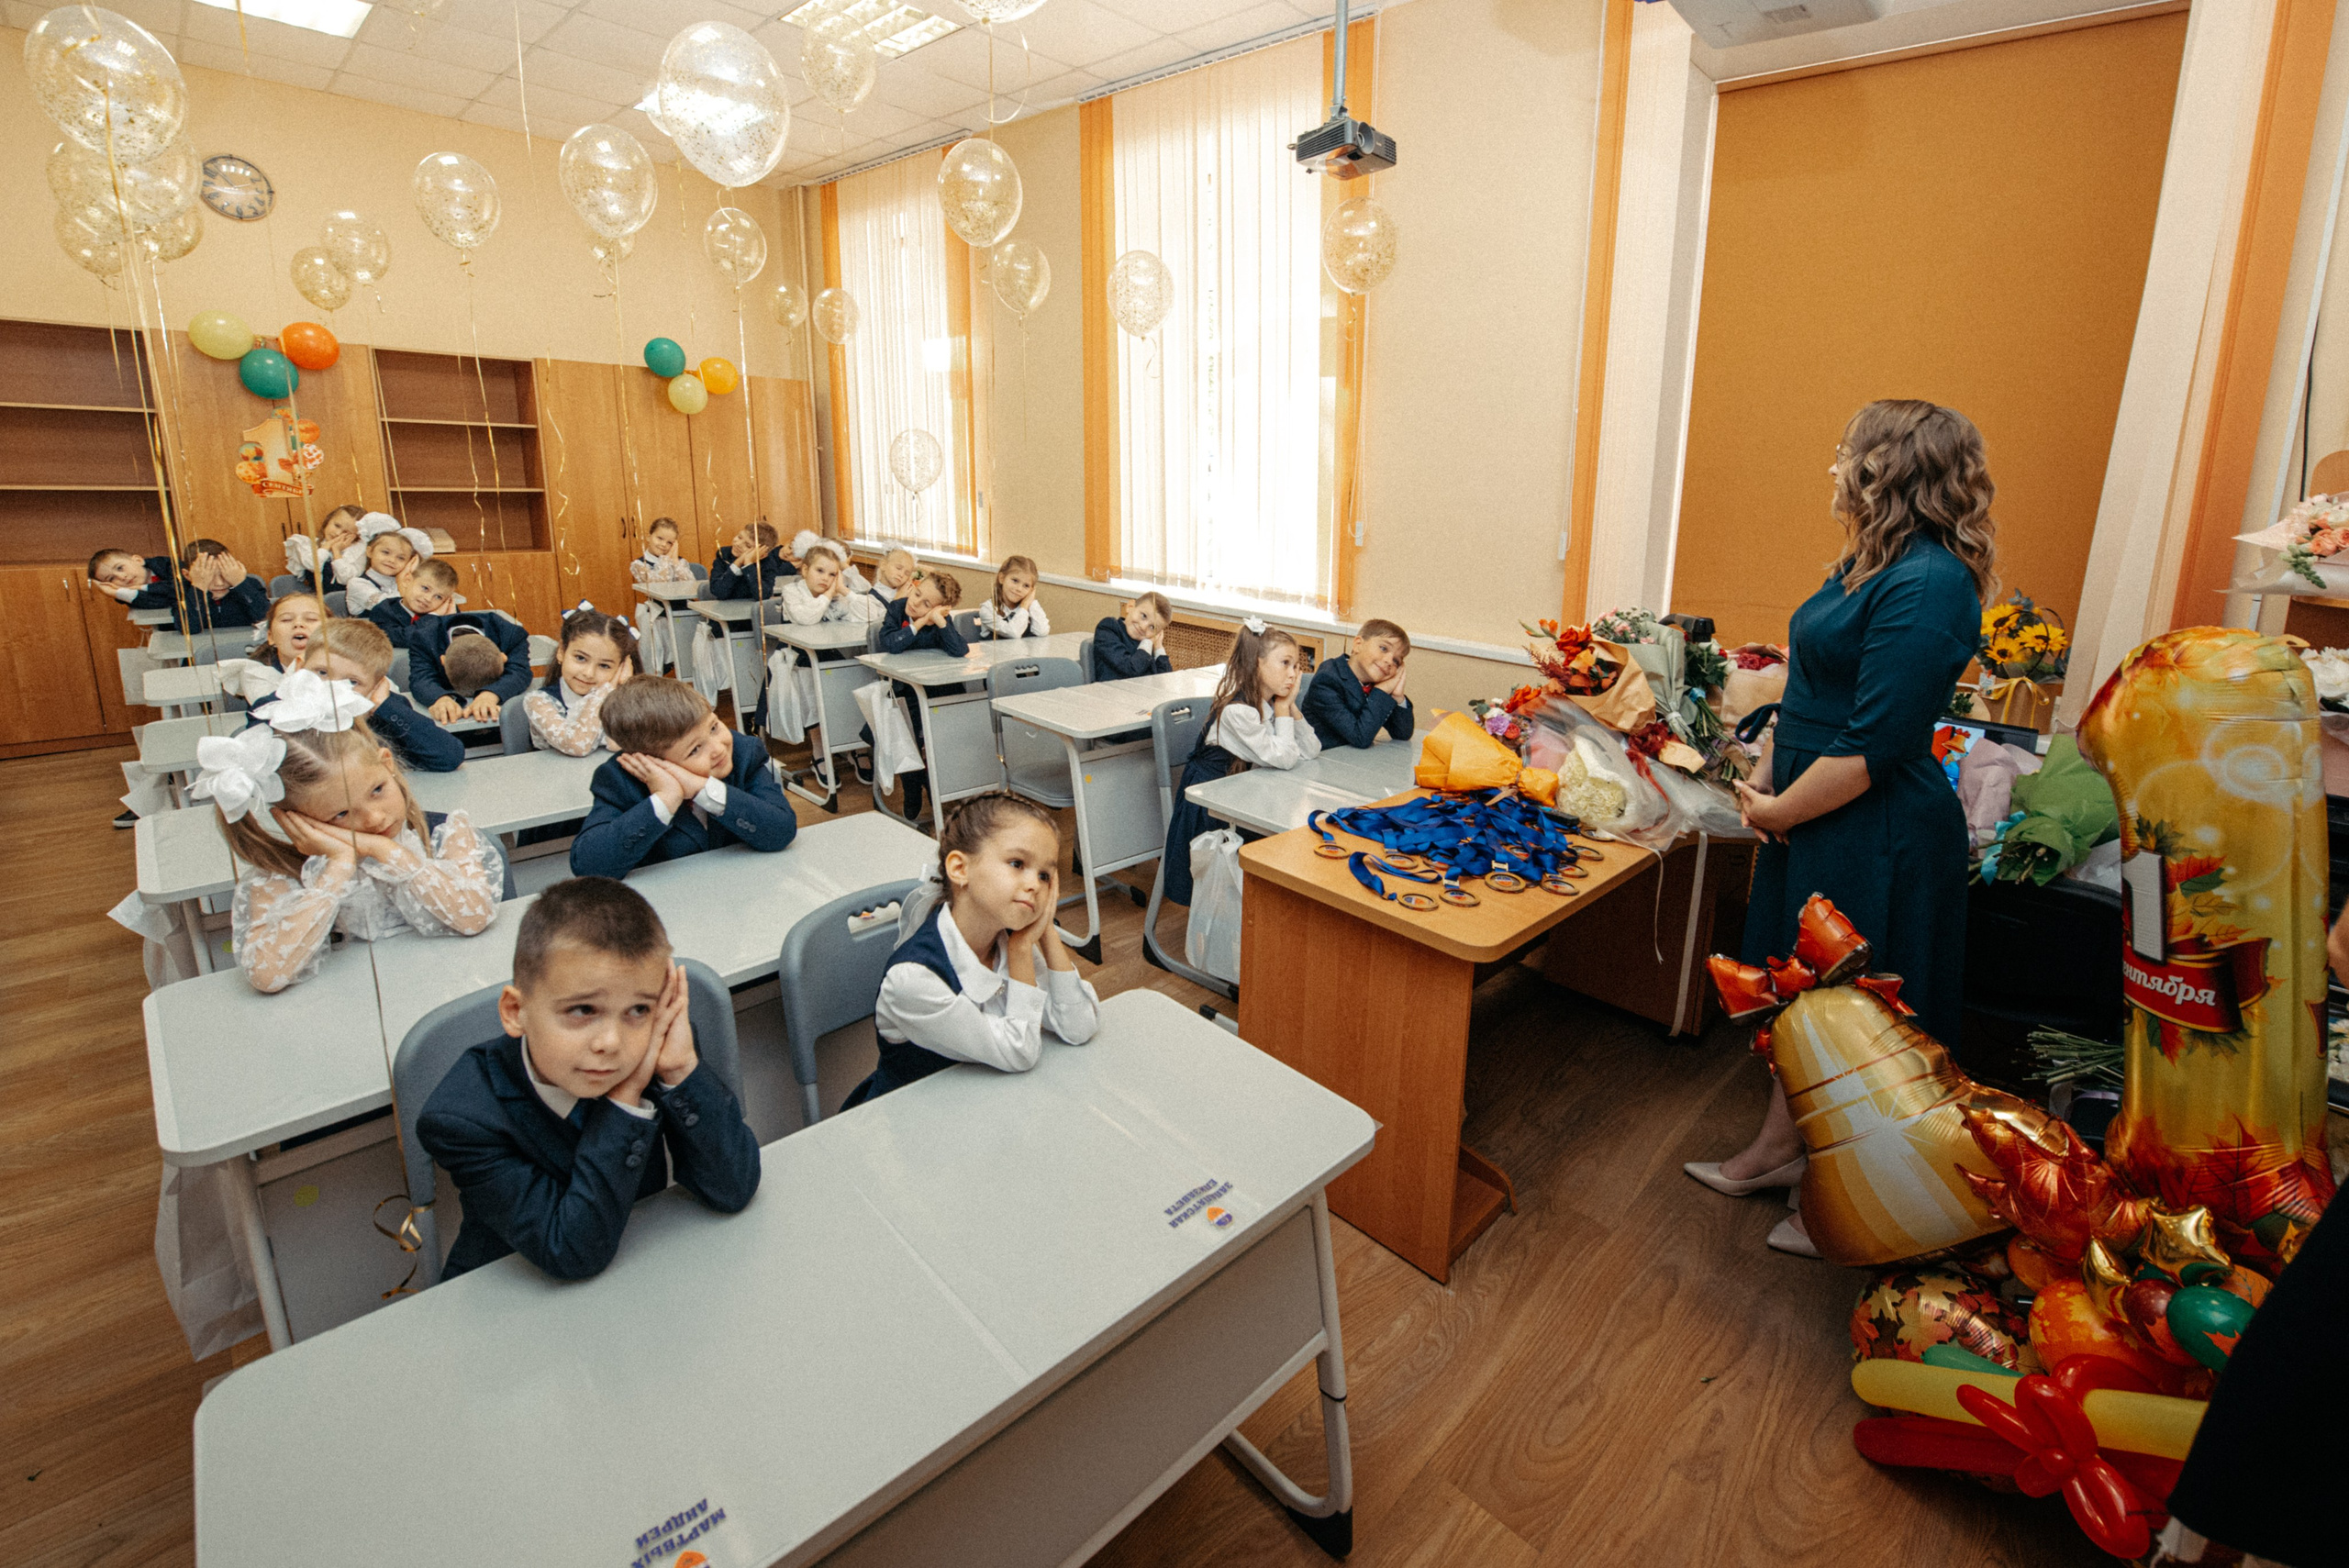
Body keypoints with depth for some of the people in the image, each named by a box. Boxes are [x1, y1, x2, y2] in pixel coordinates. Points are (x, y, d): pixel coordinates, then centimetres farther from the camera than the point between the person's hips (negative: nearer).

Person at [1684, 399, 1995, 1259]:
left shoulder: (1926, 583, -22)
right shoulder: (1870, 562, 10)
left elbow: (1876, 746, -24)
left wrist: (1778, 811, -14)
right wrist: (1766, 775, 5)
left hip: (1876, 839, -9)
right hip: (1813, 822, 10)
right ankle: (1778, 1148, 40)